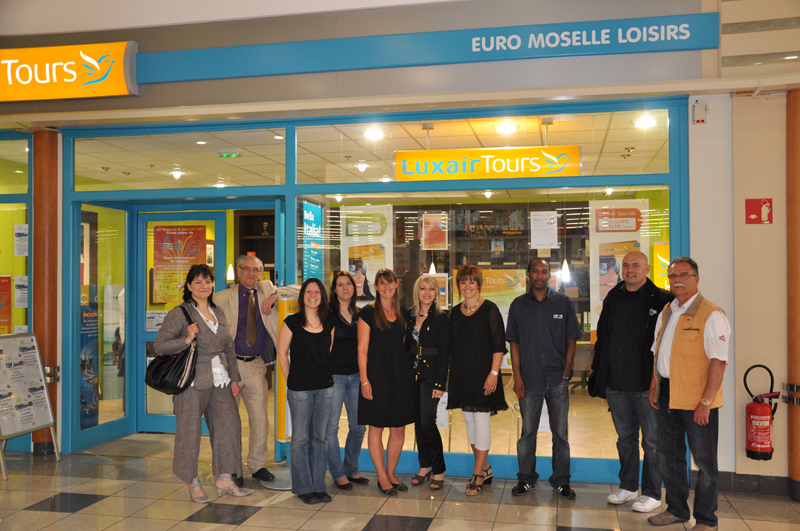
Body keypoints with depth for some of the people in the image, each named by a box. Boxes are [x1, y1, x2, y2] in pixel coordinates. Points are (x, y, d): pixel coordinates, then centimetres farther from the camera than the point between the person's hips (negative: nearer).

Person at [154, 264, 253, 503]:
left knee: (229, 424, 4)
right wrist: (186, 340, -21)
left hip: (220, 381, 6)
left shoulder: (218, 314, 15)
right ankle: (192, 482, 17)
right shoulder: (179, 314, -4)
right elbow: (159, 345, -7)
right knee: (190, 430, 2)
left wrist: (234, 378, 16)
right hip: (194, 382, -6)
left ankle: (225, 479, 15)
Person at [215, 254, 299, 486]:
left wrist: (275, 295, -11)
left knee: (261, 418, 5)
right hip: (231, 363, -2)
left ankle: (257, 465, 21)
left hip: (256, 365, 2)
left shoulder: (266, 289, 8)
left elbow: (299, 292, 5)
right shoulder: (224, 297, 2)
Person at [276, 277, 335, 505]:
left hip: (325, 387, 4)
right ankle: (304, 488, 15)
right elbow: (282, 354, 1)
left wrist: (326, 376, 11)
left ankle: (319, 486, 20)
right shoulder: (292, 322, -5)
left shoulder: (328, 324, 6)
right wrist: (292, 380, 4)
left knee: (320, 437, 10)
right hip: (299, 389, -4)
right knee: (300, 438, 3)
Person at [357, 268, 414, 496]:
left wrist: (409, 374, 9)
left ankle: (391, 473, 23)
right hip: (377, 373, -4)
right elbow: (362, 349, -6)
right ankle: (382, 477, 15)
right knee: (376, 427, 3)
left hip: (401, 374, 5)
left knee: (399, 428, 8)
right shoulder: (368, 312, -4)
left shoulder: (403, 313, 10)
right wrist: (364, 380, -12)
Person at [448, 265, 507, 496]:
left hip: (483, 373, -6)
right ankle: (485, 468, 26)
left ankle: (477, 475, 4)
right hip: (462, 375, 6)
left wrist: (494, 372, -17)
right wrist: (451, 373, 10)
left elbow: (498, 345, -10)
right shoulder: (455, 312, 10)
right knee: (469, 420, 11)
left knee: (481, 419, -4)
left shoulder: (489, 309, -7)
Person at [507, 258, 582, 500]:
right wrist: (517, 377, -2)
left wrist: (566, 373, -3)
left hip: (557, 380, 0)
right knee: (527, 431, 8)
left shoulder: (563, 303, 3)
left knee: (560, 432, 6)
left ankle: (561, 481, 19)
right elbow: (514, 343, 5)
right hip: (529, 380, 0)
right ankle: (526, 479, 21)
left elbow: (571, 341, 4)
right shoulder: (518, 305, 4)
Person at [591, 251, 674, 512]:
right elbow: (602, 338, 15)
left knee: (651, 440, 5)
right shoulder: (613, 298, 10)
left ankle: (652, 493, 18)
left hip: (646, 383, -5)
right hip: (616, 383, 5)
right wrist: (598, 374, 11)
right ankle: (628, 487, 30)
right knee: (625, 438, 17)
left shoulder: (660, 300, -7)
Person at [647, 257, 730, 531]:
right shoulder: (666, 312, 11)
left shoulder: (711, 314, -13)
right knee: (668, 456, 17)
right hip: (668, 394, 8)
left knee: (705, 461, 5)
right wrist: (655, 384, 11)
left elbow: (719, 361, -17)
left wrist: (706, 401, -20)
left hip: (697, 398, -7)